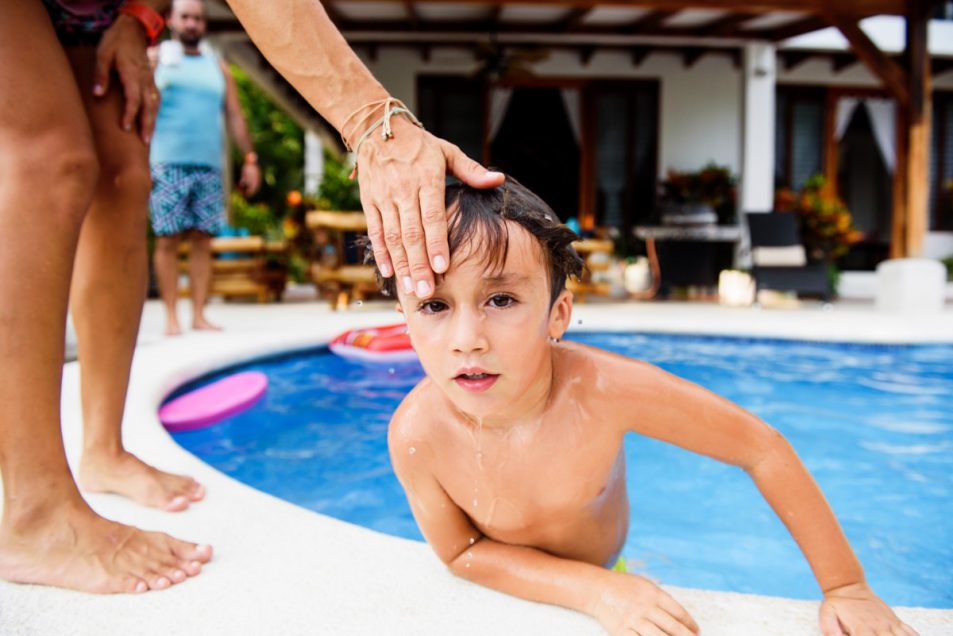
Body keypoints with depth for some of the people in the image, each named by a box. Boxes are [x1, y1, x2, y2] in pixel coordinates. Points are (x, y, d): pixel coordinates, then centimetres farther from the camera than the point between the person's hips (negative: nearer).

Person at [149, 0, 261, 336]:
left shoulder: (217, 67, 19)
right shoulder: (155, 58, 10)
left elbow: (235, 116, 16)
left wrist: (250, 159, 7)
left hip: (209, 166, 3)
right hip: (167, 165, -3)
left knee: (202, 240, 1)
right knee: (167, 239, -3)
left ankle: (199, 314, 6)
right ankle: (171, 316, 3)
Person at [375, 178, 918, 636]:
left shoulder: (604, 387, -35)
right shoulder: (417, 435, -32)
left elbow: (762, 447, -24)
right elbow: (461, 551, -17)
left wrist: (847, 588, -17)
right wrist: (597, 590, -28)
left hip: (605, 573, 0)